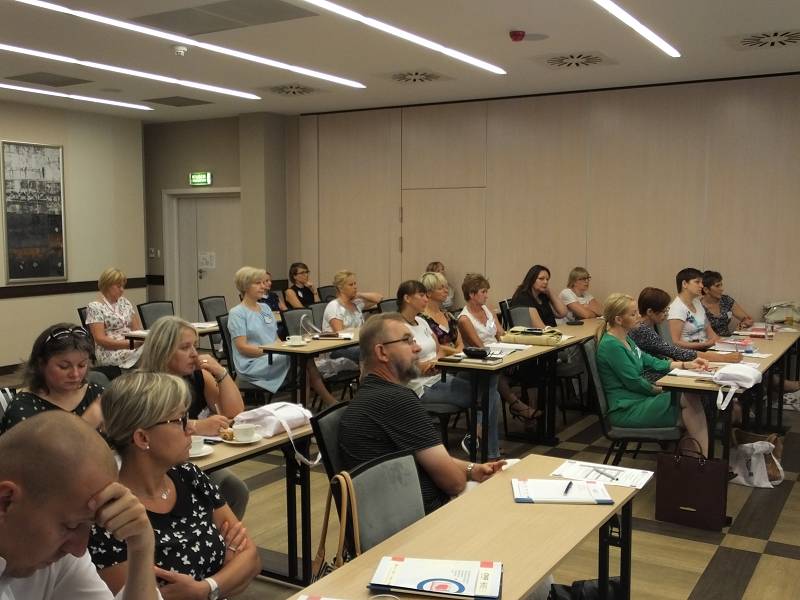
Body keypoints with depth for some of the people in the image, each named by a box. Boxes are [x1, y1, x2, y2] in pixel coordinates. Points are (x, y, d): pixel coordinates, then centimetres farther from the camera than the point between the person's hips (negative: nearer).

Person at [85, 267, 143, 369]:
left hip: (133, 347, 6)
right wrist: (130, 344, -19)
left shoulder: (125, 302, 19)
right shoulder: (95, 307, 0)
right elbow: (100, 339, -8)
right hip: (110, 352, -6)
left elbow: (137, 329, 16)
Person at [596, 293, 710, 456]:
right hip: (626, 410, -9)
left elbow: (650, 361, 14)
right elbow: (633, 382, -16)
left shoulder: (626, 339, 14)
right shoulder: (611, 345, -18)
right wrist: (659, 390, -1)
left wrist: (686, 365, 4)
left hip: (638, 400, 9)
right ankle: (705, 459, -6)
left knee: (691, 399, -8)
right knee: (690, 400, -14)